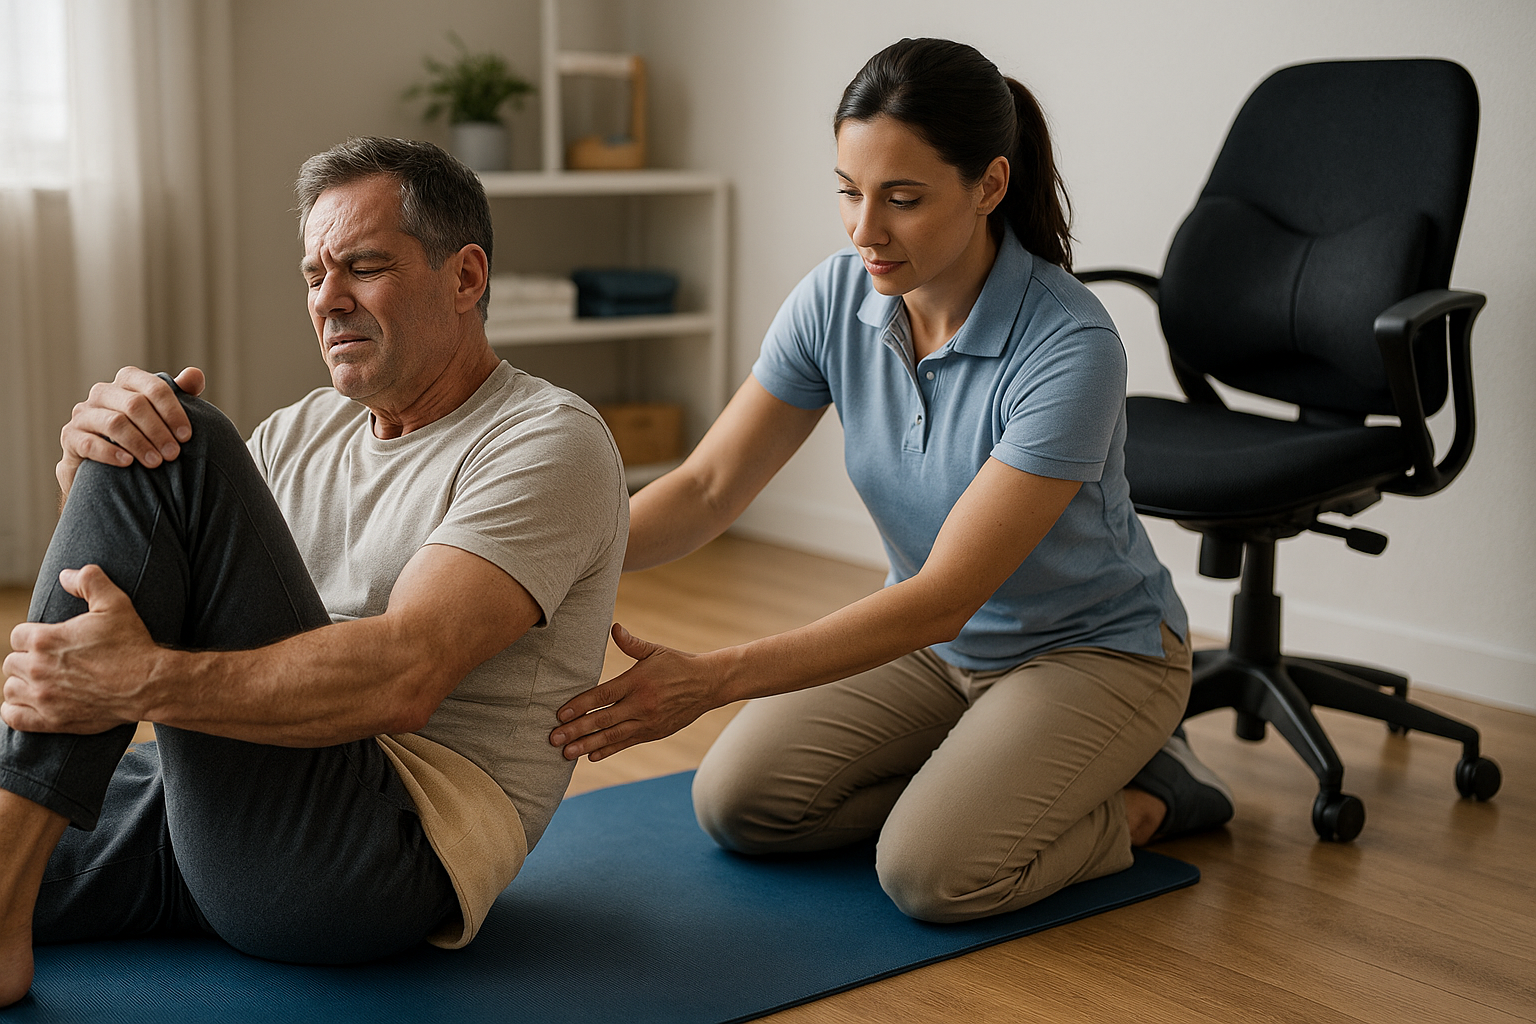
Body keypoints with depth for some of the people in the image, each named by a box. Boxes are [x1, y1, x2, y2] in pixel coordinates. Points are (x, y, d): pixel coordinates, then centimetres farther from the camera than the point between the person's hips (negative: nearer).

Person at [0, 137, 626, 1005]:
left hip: (390, 854, -7)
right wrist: (90, 463, -13)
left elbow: (403, 680, -22)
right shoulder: (308, 430, 18)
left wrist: (143, 682, -30)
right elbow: (108, 602, 8)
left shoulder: (551, 441, -6)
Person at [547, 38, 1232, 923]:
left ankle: (1147, 797, 1)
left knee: (931, 870, -27)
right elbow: (709, 486, -12)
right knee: (736, 802, -9)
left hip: (1094, 649, -6)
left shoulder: (1072, 348, -31)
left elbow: (943, 598, -33)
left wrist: (712, 679, -40)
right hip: (941, 642, 6)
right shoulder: (837, 300, -14)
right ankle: (986, 778, 10)